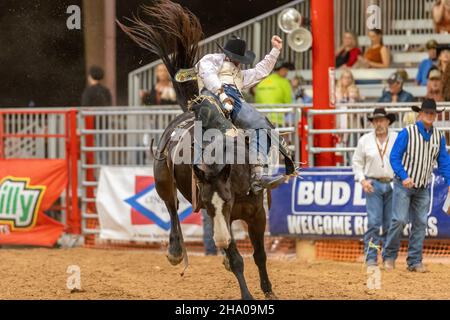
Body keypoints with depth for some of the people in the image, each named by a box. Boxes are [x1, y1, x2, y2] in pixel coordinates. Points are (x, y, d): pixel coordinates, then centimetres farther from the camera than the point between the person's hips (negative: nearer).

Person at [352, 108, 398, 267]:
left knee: (390, 224, 5)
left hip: (393, 185, 0)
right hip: (373, 185, 0)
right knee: (374, 222, -8)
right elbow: (357, 162, 10)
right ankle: (371, 258, -6)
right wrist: (362, 180, -3)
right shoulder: (365, 140, 4)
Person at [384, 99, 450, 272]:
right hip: (404, 185, -5)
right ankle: (389, 256, 4)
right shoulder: (407, 133, -11)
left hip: (423, 188, 5)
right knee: (400, 220, -10)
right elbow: (394, 157, -12)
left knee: (420, 223, 3)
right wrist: (404, 177, -24)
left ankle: (415, 261, 9)